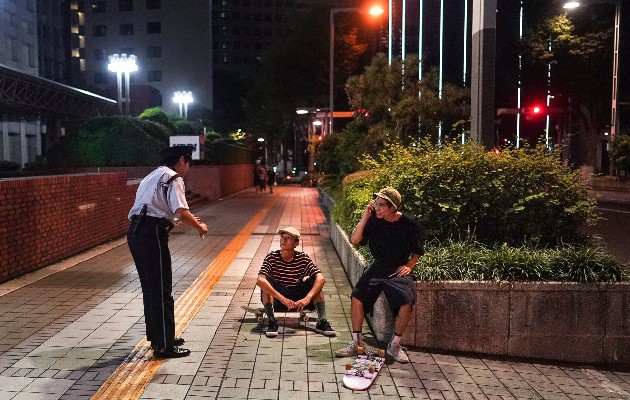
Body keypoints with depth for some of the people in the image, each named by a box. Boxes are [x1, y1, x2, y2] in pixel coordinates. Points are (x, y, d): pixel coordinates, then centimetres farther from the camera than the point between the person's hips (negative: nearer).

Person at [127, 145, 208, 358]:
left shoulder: (152, 177, 23)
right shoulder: (173, 178, -6)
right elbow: (181, 212, -19)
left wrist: (188, 220, 27)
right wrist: (199, 227, -2)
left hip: (135, 232, 10)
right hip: (152, 234, -10)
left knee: (150, 287, 18)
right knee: (161, 290, -3)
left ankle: (157, 336, 31)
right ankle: (164, 345, 4)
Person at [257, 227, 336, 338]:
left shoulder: (303, 258, -7)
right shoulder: (272, 257, -12)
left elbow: (321, 278, -19)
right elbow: (260, 280, -29)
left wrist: (308, 298, -35)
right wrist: (282, 298, -39)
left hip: (298, 299, 2)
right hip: (276, 299, -1)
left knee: (316, 283, -18)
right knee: (266, 283, -27)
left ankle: (322, 322, -23)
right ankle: (272, 322, -29)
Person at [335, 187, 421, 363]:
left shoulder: (408, 225, -5)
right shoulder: (374, 220, -3)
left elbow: (417, 251, 10)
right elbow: (354, 240, -12)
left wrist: (409, 265, -7)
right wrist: (365, 217, -17)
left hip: (398, 271, -2)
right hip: (377, 268, 2)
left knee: (407, 304, -26)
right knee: (357, 297, -20)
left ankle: (394, 345, -4)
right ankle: (357, 342, -2)